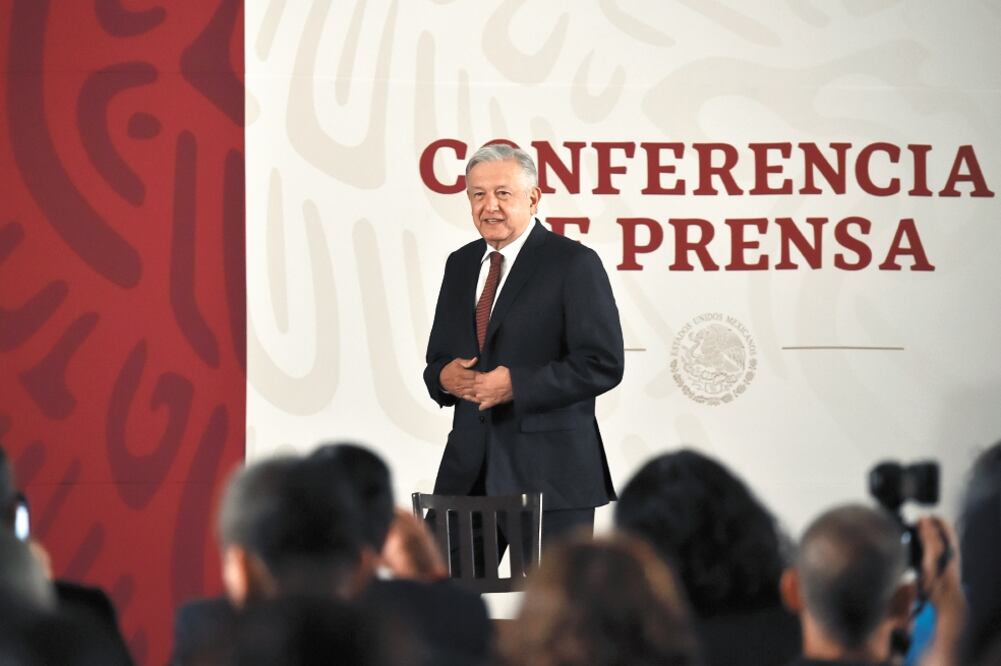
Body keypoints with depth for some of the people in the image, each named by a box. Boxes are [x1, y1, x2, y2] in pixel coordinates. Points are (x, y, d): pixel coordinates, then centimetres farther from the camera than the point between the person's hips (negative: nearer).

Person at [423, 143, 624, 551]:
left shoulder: (573, 264, -6)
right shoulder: (460, 265, 15)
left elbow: (603, 364, -12)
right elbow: (438, 356, 21)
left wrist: (517, 384, -19)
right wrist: (444, 376, -3)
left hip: (549, 469, -5)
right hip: (469, 469, 5)